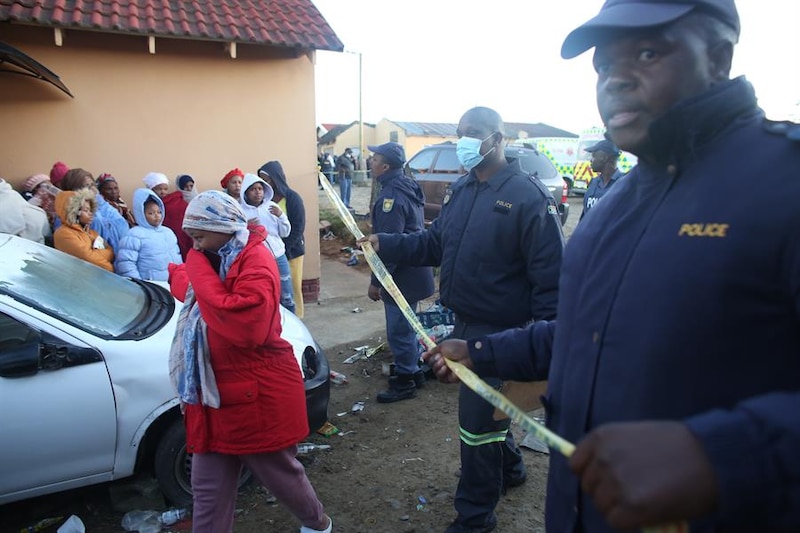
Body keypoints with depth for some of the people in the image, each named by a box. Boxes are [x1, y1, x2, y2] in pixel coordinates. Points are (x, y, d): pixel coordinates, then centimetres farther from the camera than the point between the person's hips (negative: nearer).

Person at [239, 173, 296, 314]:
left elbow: (285, 233, 6)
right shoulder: (240, 210, -5)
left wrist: (281, 215, -10)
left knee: (287, 297, 10)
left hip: (278, 256, 3)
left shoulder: (272, 206, 5)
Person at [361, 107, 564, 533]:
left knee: (476, 421, 2)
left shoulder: (528, 195, -16)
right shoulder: (459, 190, 8)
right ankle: (509, 469, 50)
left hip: (500, 333, -7)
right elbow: (434, 243, 11)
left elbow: (550, 274, -18)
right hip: (464, 324, 8)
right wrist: (384, 244, -1)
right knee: (486, 407, 24)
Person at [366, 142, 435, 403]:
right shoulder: (407, 188, 10)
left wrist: (375, 282, -19)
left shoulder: (392, 196, -22)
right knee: (406, 327, 21)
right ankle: (414, 371, 33)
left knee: (398, 330, 1)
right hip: (413, 271, 10)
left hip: (402, 275, -10)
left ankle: (405, 382, 14)